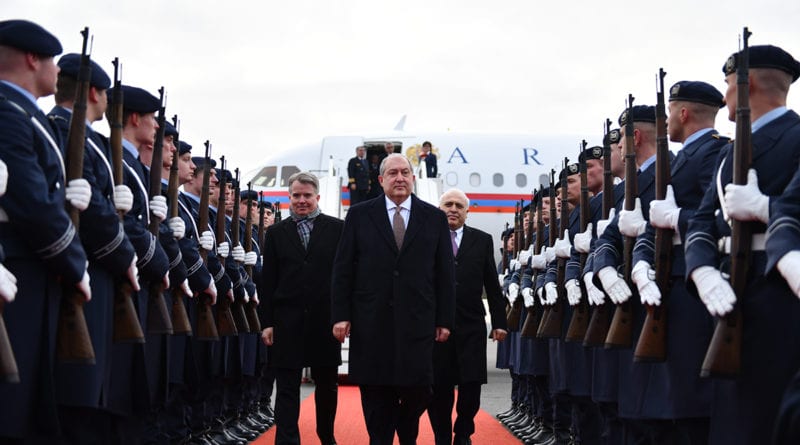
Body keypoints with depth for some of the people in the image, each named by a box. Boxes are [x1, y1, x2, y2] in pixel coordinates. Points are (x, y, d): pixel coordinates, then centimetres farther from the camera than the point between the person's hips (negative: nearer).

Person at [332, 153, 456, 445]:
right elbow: (343, 270, 5)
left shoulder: (434, 218, 8)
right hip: (371, 323, 0)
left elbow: (445, 273, 7)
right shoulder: (359, 216, 6)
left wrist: (445, 319, 3)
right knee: (376, 396, 4)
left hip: (417, 322, 0)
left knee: (418, 391, 1)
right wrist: (341, 315, -2)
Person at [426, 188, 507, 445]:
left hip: (471, 326, 1)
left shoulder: (482, 240, 9)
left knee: (471, 384, 0)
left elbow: (492, 284, 10)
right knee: (439, 386, 3)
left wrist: (499, 321, 7)